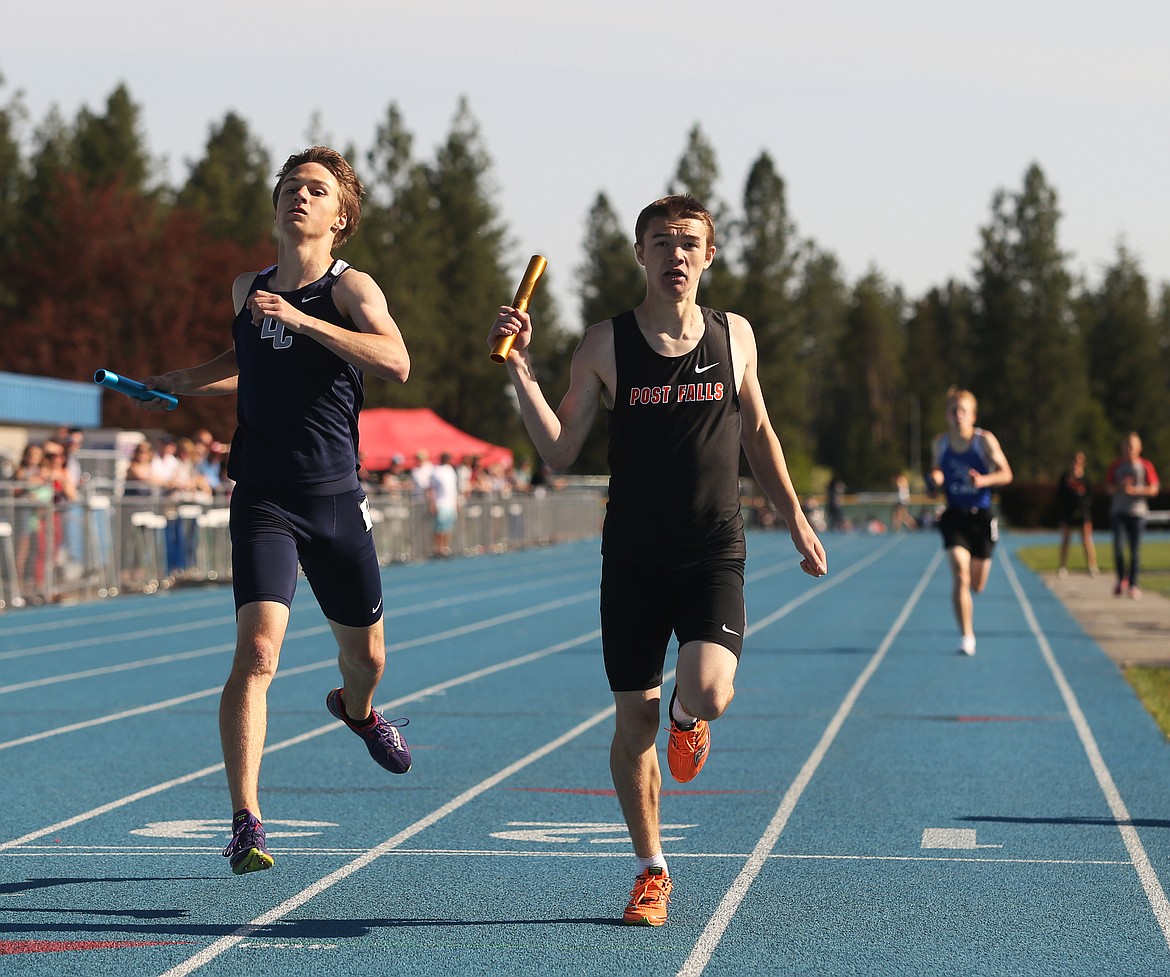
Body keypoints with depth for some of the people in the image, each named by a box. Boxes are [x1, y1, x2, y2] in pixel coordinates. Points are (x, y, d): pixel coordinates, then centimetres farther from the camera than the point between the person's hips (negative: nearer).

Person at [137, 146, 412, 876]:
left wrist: (300, 318, -30)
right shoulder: (248, 289, 7)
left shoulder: (351, 288, -7)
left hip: (336, 499, -1)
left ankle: (356, 710, 55)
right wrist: (178, 383, 15)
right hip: (264, 501, 1)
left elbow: (395, 361, -27)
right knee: (258, 650, -19)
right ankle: (245, 822, -18)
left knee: (365, 655, 17)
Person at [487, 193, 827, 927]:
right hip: (633, 558, 0)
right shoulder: (606, 344, -1)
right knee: (634, 721, 2)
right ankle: (652, 872, 21)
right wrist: (521, 370, -15)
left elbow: (758, 433, 19)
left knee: (708, 691, -22)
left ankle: (687, 717, 18)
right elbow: (560, 453, -4)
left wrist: (796, 520, 18)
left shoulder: (734, 335, 5)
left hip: (714, 554, 0)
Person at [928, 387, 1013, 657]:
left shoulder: (985, 440, -8)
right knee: (959, 574, -19)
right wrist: (935, 479, -11)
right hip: (954, 516, 0)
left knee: (976, 585, 9)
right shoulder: (940, 443, -1)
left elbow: (1006, 474, -5)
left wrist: (984, 480, -24)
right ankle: (966, 636, -12)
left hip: (981, 515, 0)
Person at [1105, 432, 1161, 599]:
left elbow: (1154, 489, 0)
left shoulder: (1145, 466, 3)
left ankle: (1133, 585, 8)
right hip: (1118, 512, 1)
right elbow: (1108, 487, 9)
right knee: (1118, 546, -13)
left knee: (1135, 550, -1)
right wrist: (1120, 487, -12)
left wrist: (1135, 491, -14)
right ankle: (1121, 579, 7)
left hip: (1137, 512, -1)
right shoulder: (1116, 465, 7)